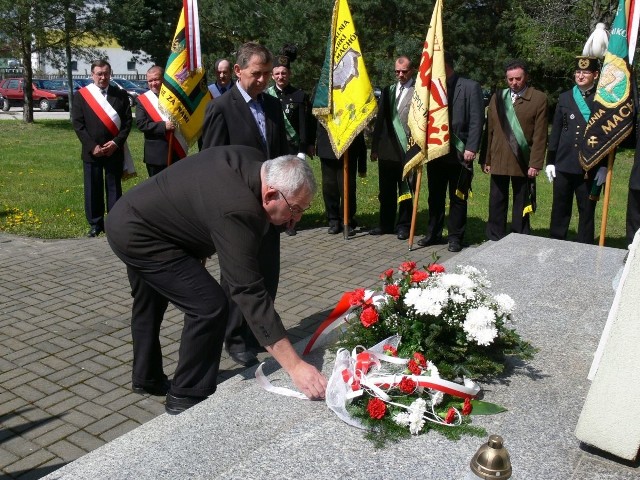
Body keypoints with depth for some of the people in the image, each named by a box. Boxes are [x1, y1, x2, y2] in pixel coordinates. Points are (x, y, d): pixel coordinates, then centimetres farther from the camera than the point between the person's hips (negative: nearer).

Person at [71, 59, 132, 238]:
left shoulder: (121, 95, 5)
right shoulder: (81, 95, 3)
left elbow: (127, 121, 2)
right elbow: (77, 123, -2)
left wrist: (116, 143, -10)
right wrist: (92, 146, -11)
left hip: (114, 151, 0)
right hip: (91, 151, 0)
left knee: (114, 188, 6)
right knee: (93, 189, 5)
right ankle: (95, 224, 15)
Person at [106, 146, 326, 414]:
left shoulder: (252, 160, -8)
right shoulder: (236, 210, -35)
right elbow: (249, 292, -37)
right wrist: (295, 366, -37)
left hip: (130, 216, 10)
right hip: (137, 233, -10)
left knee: (150, 303, 27)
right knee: (210, 306, -13)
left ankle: (147, 376, 47)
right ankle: (187, 397, 4)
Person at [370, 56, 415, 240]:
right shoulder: (387, 91, 14)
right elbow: (379, 120, 14)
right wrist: (374, 147, 12)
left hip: (407, 150, -5)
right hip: (386, 150, 5)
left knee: (406, 191, 6)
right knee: (386, 191, 12)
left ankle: (404, 225, 17)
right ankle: (386, 224, 24)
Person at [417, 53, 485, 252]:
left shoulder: (470, 87, -3)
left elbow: (477, 120, -7)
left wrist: (471, 148, -14)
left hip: (459, 154, -4)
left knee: (457, 198, 4)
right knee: (435, 196, 11)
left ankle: (455, 237, 12)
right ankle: (433, 233, 22)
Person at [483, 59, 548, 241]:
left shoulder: (538, 98, -1)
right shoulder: (497, 97, 10)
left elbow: (540, 135, -5)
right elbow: (489, 131, 7)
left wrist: (535, 163, -11)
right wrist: (486, 159, 4)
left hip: (523, 162, -3)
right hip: (498, 160, 3)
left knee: (521, 206, 7)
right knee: (496, 203, 8)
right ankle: (495, 240, 17)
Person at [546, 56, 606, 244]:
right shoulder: (565, 98, 8)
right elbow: (556, 132, 9)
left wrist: (605, 166, -10)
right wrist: (550, 161, 5)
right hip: (563, 165, 3)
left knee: (587, 212, 6)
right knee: (560, 210, 10)